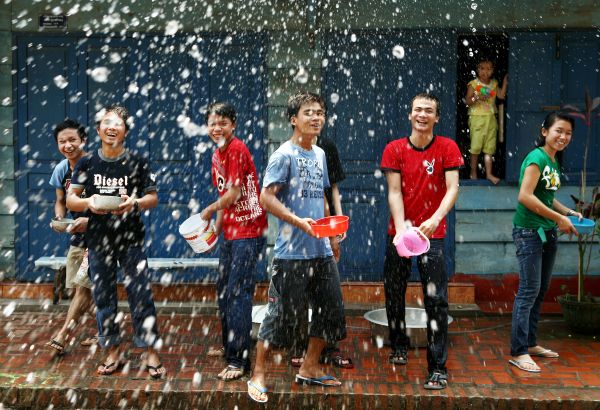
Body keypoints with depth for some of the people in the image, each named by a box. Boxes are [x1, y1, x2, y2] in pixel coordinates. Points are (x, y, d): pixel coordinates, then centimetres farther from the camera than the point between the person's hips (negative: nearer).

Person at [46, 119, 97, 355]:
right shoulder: (61, 169, 2)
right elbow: (60, 200, 13)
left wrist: (90, 220, -28)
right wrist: (59, 217, -7)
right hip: (77, 235, 7)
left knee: (83, 285, -9)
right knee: (82, 288, 10)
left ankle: (62, 337, -4)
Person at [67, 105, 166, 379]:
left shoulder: (137, 163, 1)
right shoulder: (87, 164, 5)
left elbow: (153, 197, 2)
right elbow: (70, 200, 4)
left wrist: (135, 203, -19)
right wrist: (87, 202, -18)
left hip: (131, 240, -2)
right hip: (98, 240, 2)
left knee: (140, 294, -5)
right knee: (103, 296, 7)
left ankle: (151, 354, 2)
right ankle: (113, 353, 20)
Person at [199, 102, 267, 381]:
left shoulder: (237, 149, -14)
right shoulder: (217, 155, 13)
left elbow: (234, 193, -17)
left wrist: (209, 211, -2)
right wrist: (216, 229, 11)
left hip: (248, 231, -10)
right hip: (231, 232, 10)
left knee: (238, 294, -10)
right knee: (223, 291, 19)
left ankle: (239, 360, -5)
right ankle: (228, 345, 35)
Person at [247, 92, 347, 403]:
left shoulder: (320, 154, 14)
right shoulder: (284, 155, -9)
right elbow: (266, 198, -16)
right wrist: (298, 221, -23)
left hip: (321, 249, 8)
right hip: (292, 251, -8)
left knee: (330, 310, 12)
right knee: (281, 315, -2)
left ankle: (309, 369, 28)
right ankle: (258, 375, 14)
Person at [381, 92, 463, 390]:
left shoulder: (447, 148, -2)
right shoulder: (395, 149, 1)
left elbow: (452, 188, -11)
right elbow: (394, 192, -6)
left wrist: (436, 218, -29)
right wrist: (401, 230, -19)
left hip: (433, 234, -2)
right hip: (399, 232, 2)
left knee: (436, 300, -7)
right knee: (394, 293, 14)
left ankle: (438, 368, -1)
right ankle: (399, 346, 37)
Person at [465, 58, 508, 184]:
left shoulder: (494, 83, 9)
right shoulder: (473, 84, -4)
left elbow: (501, 96, 3)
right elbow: (467, 101, -6)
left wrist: (505, 84, -3)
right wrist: (476, 97, -23)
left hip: (490, 118, 4)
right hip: (477, 118, -4)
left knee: (489, 147, 3)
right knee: (476, 147, 0)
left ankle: (489, 173, 5)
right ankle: (473, 172, 12)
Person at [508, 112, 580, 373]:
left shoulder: (554, 162, 13)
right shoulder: (537, 158, -14)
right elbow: (525, 196, -23)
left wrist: (568, 212, 7)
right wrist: (559, 218, -17)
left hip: (547, 234, 9)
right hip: (529, 232, -9)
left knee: (541, 291, 14)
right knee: (529, 291, -8)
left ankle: (531, 343, 25)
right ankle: (518, 352, -2)